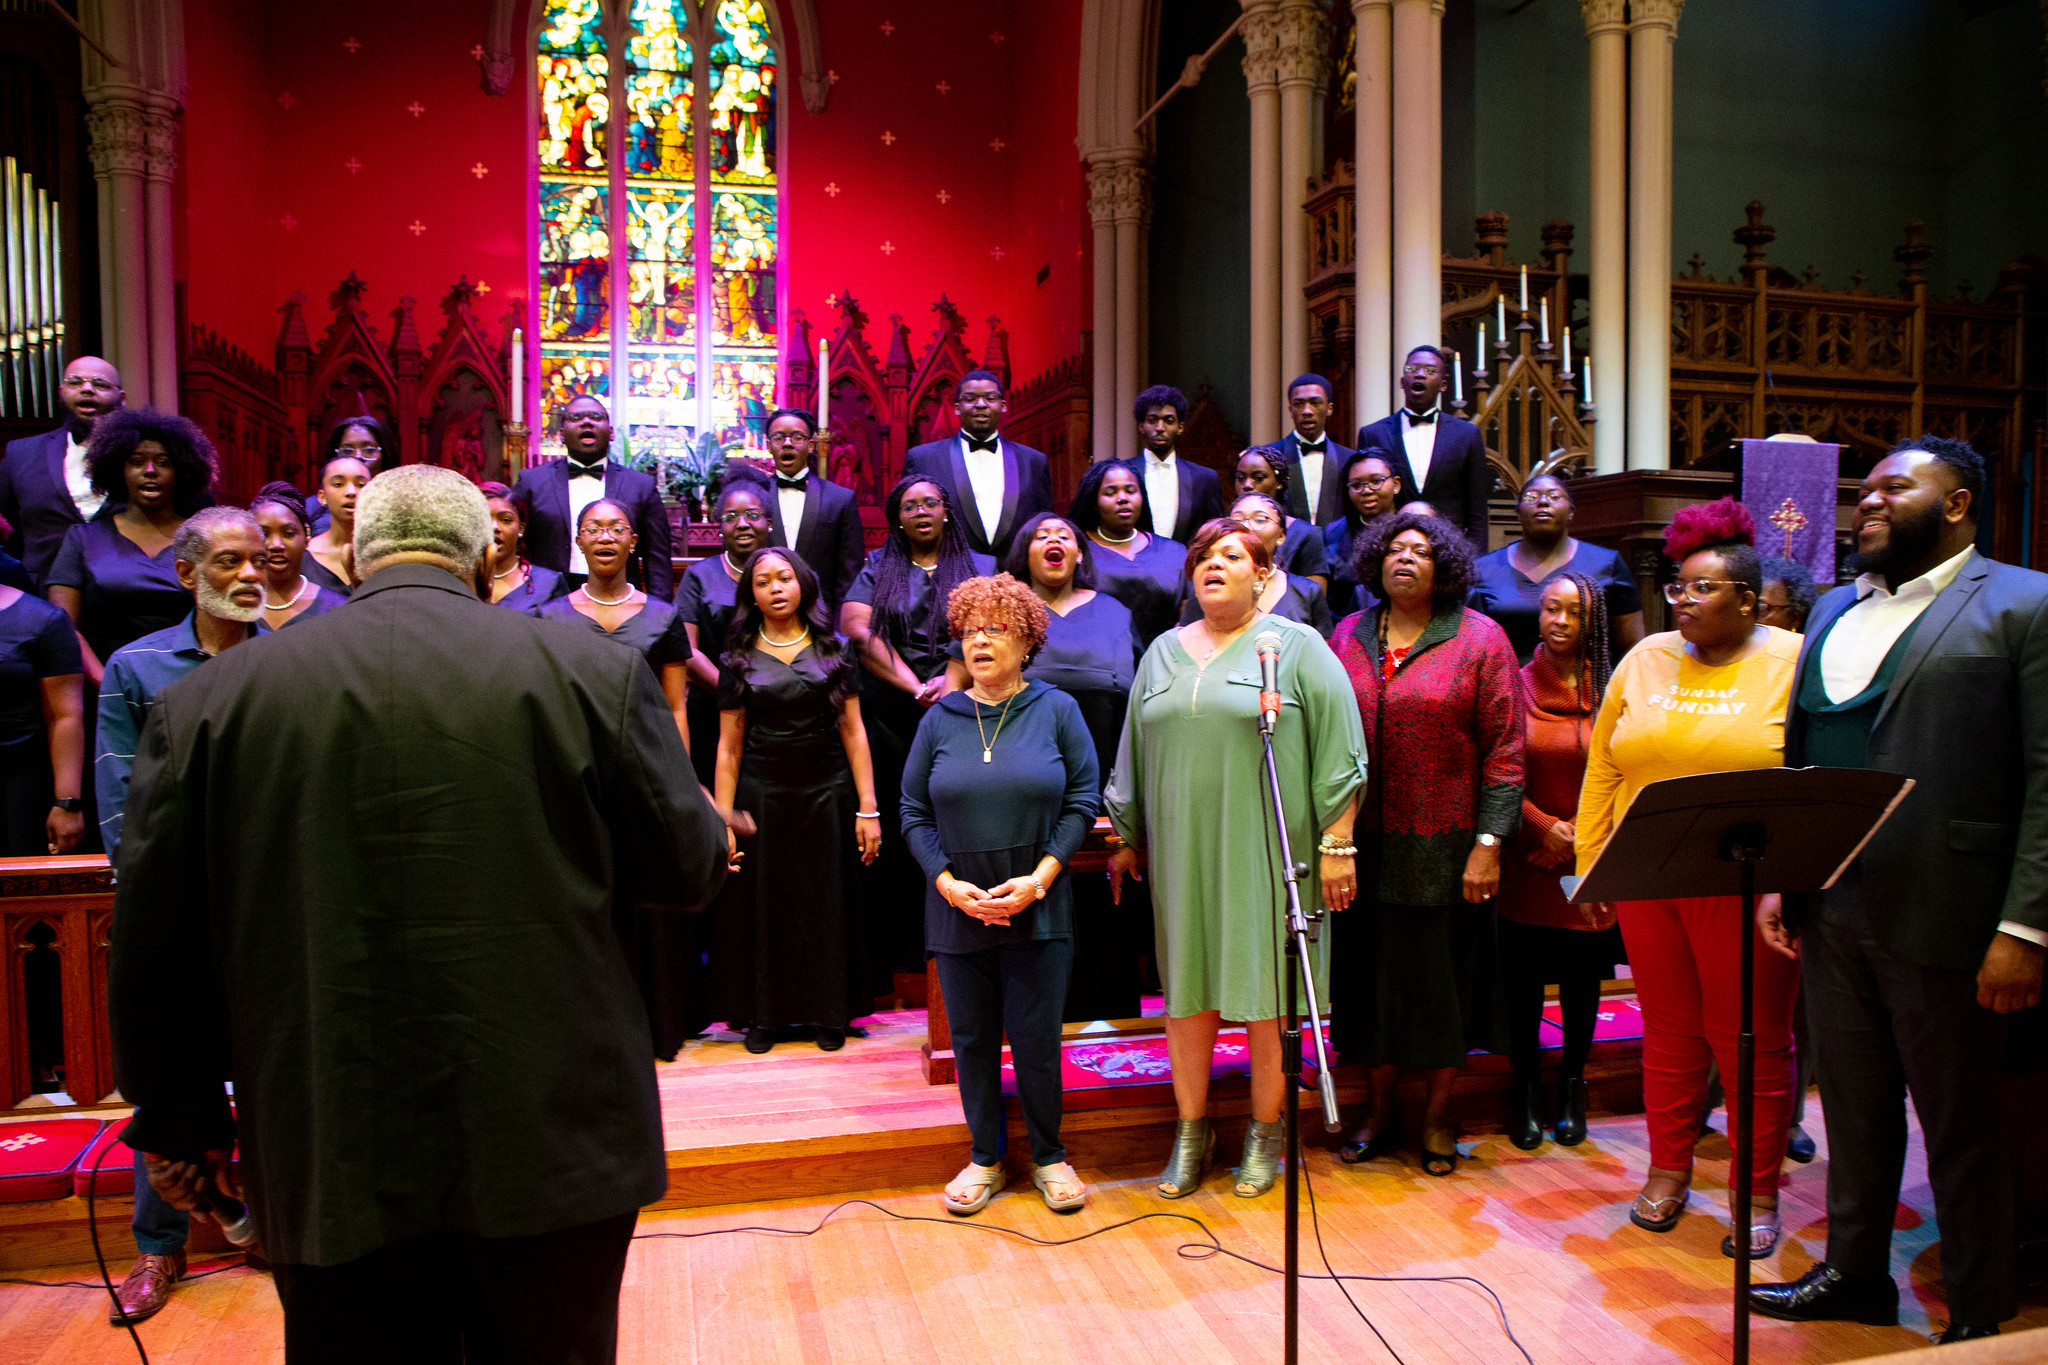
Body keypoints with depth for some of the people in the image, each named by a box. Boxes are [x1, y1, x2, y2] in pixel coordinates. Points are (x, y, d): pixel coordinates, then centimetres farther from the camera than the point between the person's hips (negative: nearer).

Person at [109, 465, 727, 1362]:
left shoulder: (212, 696, -1)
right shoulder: (593, 670, -8)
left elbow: (157, 944, 4)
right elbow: (689, 869, -2)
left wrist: (179, 1119, 16)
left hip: (328, 1162, 2)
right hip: (555, 1143, -1)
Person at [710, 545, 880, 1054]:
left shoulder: (834, 650, 3)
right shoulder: (739, 659, 4)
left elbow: (853, 730, 1)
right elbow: (729, 746, 3)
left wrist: (868, 808, -5)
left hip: (827, 795, 0)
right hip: (760, 797, 0)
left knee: (827, 904, 6)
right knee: (762, 905, 7)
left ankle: (829, 1014, 20)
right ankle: (762, 1015, 22)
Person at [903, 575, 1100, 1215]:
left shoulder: (1057, 710, 1)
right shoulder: (940, 719, 5)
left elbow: (1083, 801, -2)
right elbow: (914, 812, 5)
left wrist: (1037, 879, -12)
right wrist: (949, 882, -8)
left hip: (1039, 909, -2)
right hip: (957, 908, 2)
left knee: (1036, 1038, 3)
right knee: (972, 1038, 10)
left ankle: (1049, 1156, 24)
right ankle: (985, 1159, 27)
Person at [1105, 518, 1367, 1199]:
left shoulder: (1296, 647, 1)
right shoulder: (1163, 653, 14)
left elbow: (1338, 751, -3)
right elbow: (1133, 754, 18)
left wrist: (1336, 844, -8)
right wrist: (1127, 842, 17)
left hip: (1269, 853, -4)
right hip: (1181, 851, 4)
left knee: (1267, 990, 3)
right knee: (1187, 988, 8)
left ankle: (1265, 1133, 20)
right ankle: (1191, 1129, 22)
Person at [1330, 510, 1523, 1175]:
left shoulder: (1479, 639, -2)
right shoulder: (1347, 636, 7)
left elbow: (1504, 748, -6)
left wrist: (1489, 843, -12)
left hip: (1444, 845, -3)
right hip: (1362, 842, 3)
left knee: (1442, 973, 7)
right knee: (1370, 970, 11)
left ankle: (1437, 1115, 26)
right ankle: (1380, 1107, 28)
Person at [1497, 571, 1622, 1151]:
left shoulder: (1610, 690, 2)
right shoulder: (1516, 684, 1)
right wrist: (1545, 826, -10)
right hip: (1527, 858, -1)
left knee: (1583, 977, 8)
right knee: (1523, 977, 3)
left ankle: (1572, 1087, 26)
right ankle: (1526, 1090, 19)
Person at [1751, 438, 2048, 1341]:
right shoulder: (1834, 613, 14)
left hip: (1941, 920, -5)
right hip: (1831, 911, 6)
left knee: (1961, 1128, 10)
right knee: (1854, 1108, 18)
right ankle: (1855, 1274, 34)